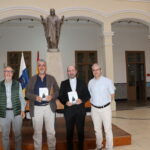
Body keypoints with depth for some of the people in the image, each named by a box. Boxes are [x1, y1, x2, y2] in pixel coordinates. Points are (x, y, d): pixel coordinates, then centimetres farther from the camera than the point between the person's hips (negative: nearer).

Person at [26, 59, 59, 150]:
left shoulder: (51, 78, 7)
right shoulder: (32, 79, 6)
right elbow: (27, 93, 3)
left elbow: (57, 91, 4)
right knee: (37, 132, 9)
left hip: (49, 107, 0)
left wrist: (52, 96, -16)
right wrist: (35, 97, -16)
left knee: (51, 131, 6)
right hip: (36, 108, 0)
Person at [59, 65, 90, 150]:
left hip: (80, 110, 1)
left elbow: (88, 95, 6)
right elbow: (60, 96, 5)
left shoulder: (82, 83, 9)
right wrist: (65, 102, -14)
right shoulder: (64, 83, 8)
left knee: (81, 131, 7)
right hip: (69, 110, 0)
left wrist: (82, 100, -12)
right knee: (69, 131, 5)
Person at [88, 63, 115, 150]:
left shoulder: (107, 81, -6)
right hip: (94, 109, 3)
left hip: (105, 108, -3)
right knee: (97, 129, 15)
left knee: (108, 129, 0)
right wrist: (93, 102, 7)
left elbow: (112, 94, 2)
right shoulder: (90, 82, 3)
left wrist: (106, 103, 4)